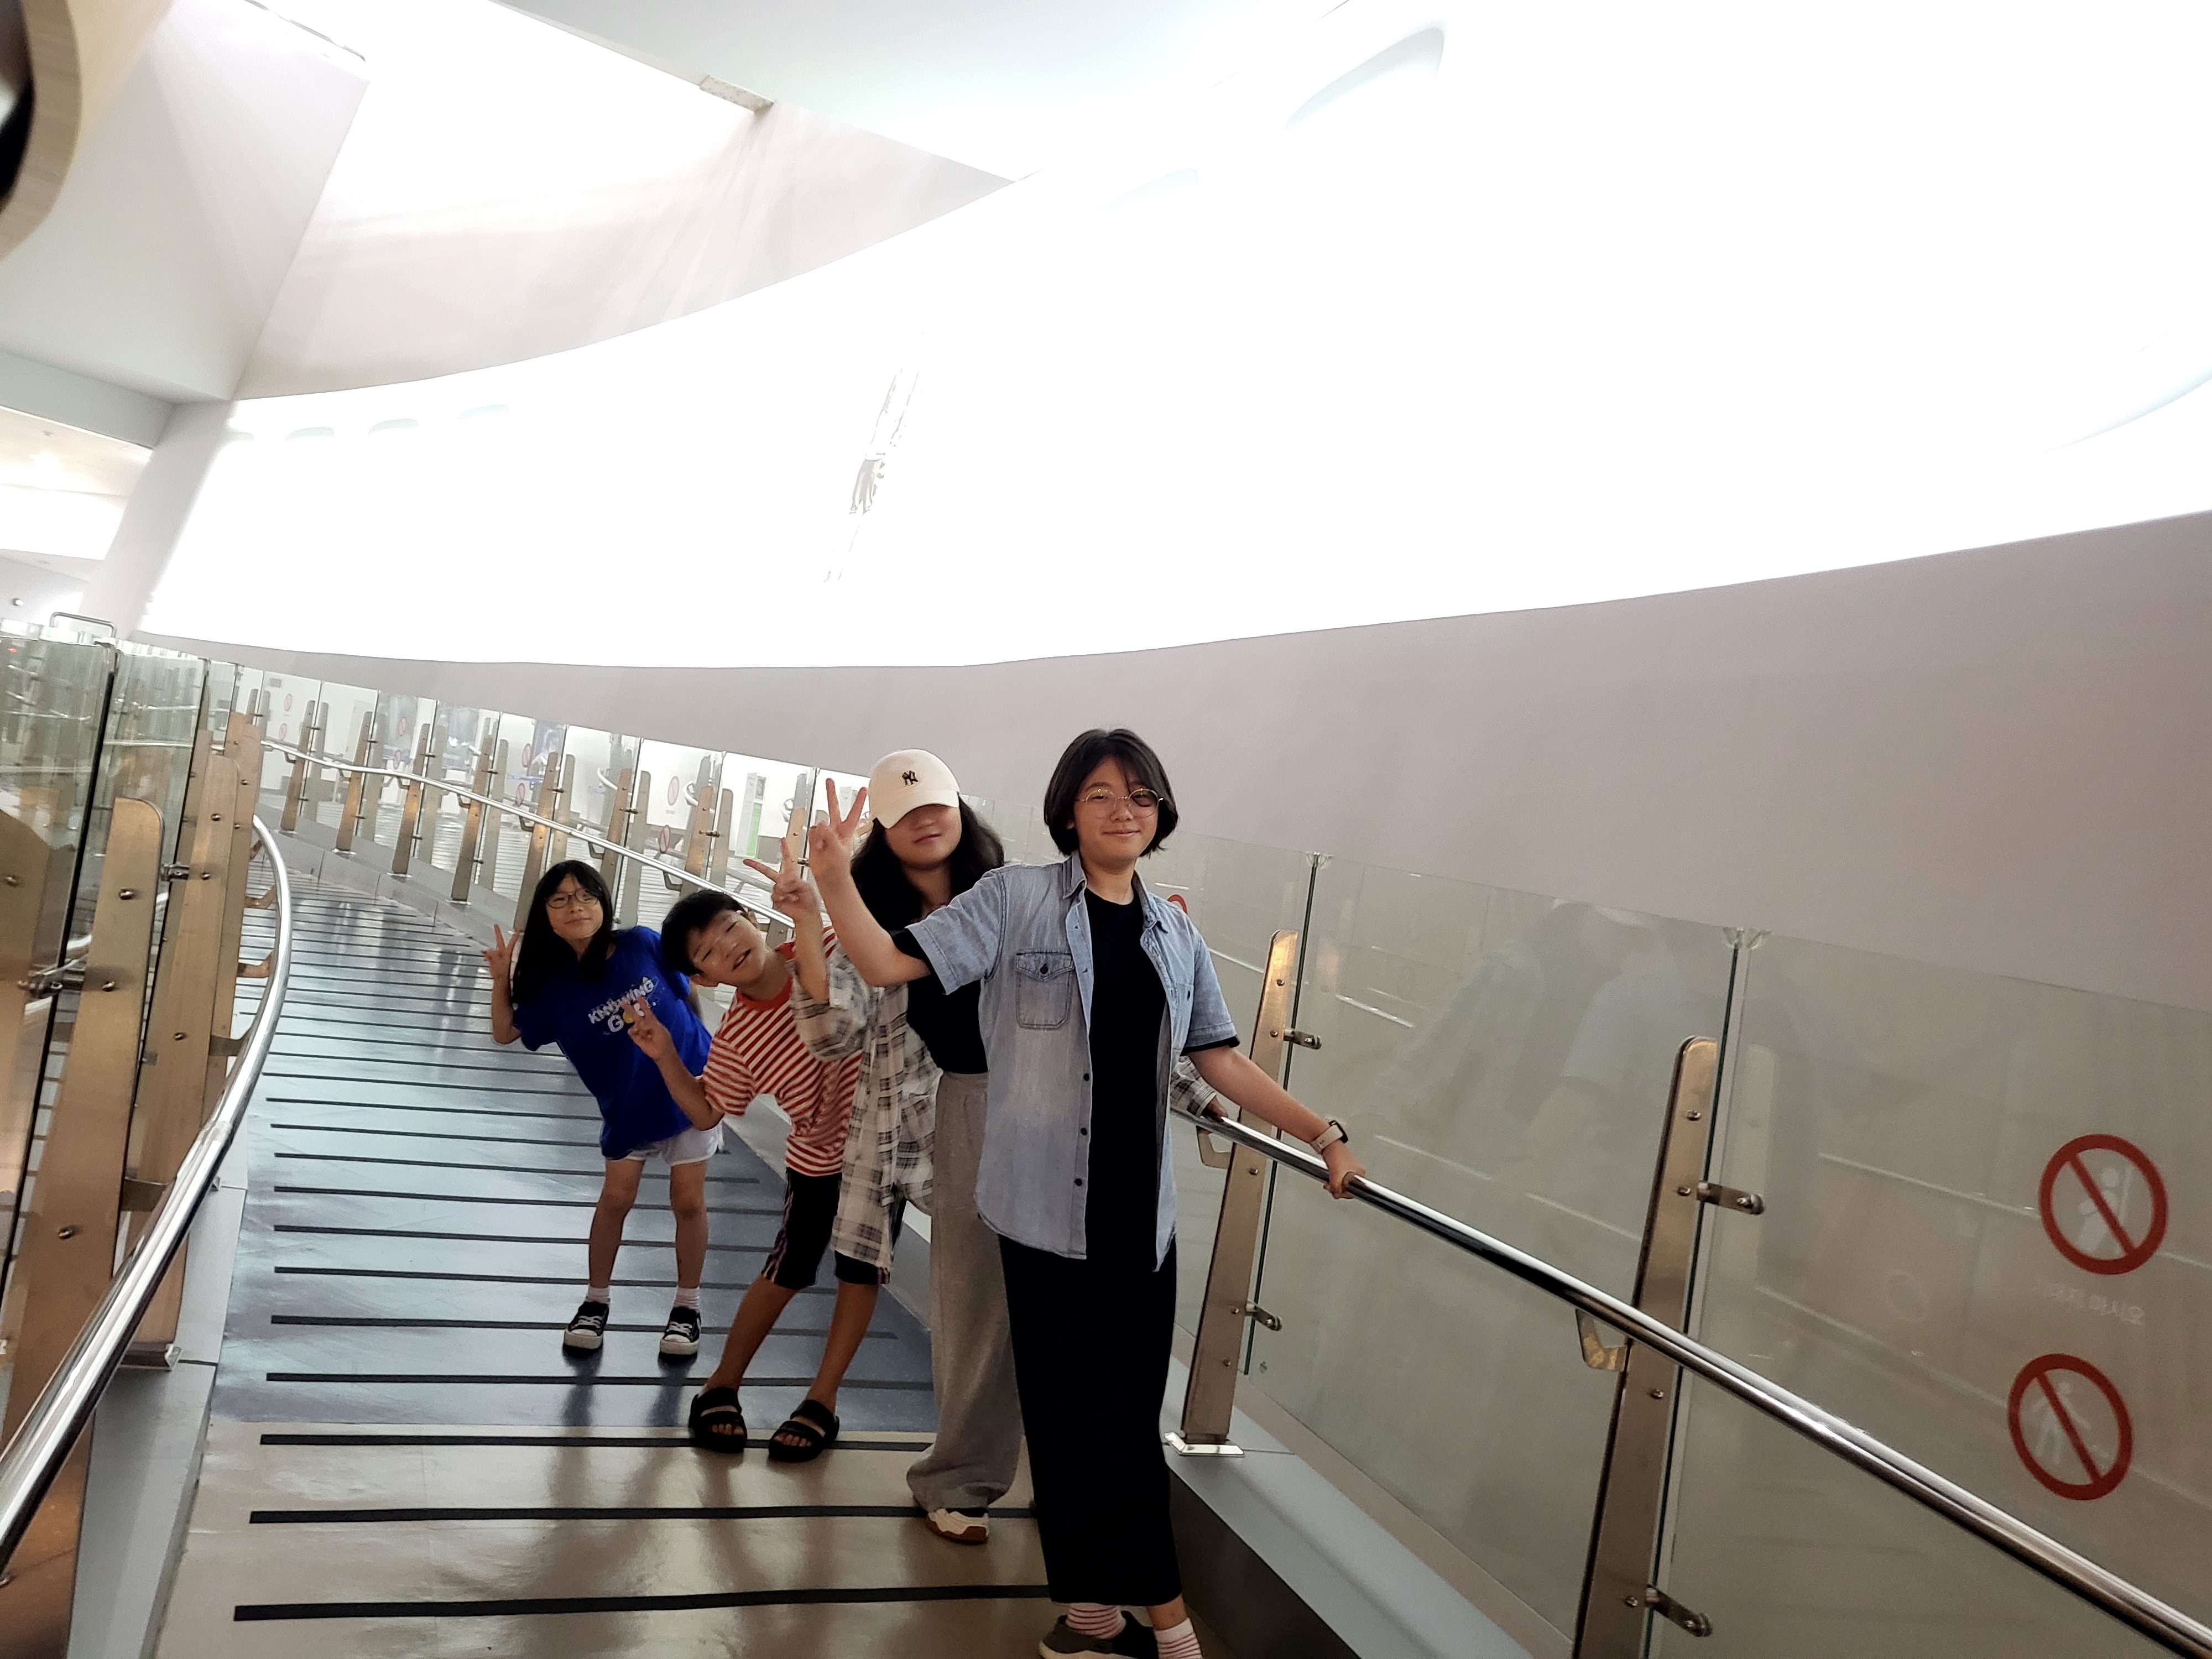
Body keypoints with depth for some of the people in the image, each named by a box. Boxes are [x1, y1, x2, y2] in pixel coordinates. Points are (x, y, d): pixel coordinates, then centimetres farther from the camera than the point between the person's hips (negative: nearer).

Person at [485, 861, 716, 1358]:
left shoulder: (643, 944, -16)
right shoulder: (554, 985, -10)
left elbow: (687, 994, -2)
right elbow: (505, 1032, -2)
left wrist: (702, 1057, 5)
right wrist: (501, 980, -18)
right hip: (627, 1104, 2)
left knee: (687, 1201, 4)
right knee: (616, 1198, 5)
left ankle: (687, 1307, 20)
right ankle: (597, 1302, 27)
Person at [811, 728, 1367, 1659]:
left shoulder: (1176, 935, 9)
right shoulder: (1015, 899, -4)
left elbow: (1221, 1061, 11)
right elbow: (889, 963, -8)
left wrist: (1321, 1134, 5)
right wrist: (834, 879, -24)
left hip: (1140, 1214, 4)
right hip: (1048, 1206, -4)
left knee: (1128, 1416, 11)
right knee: (1077, 1412, 4)